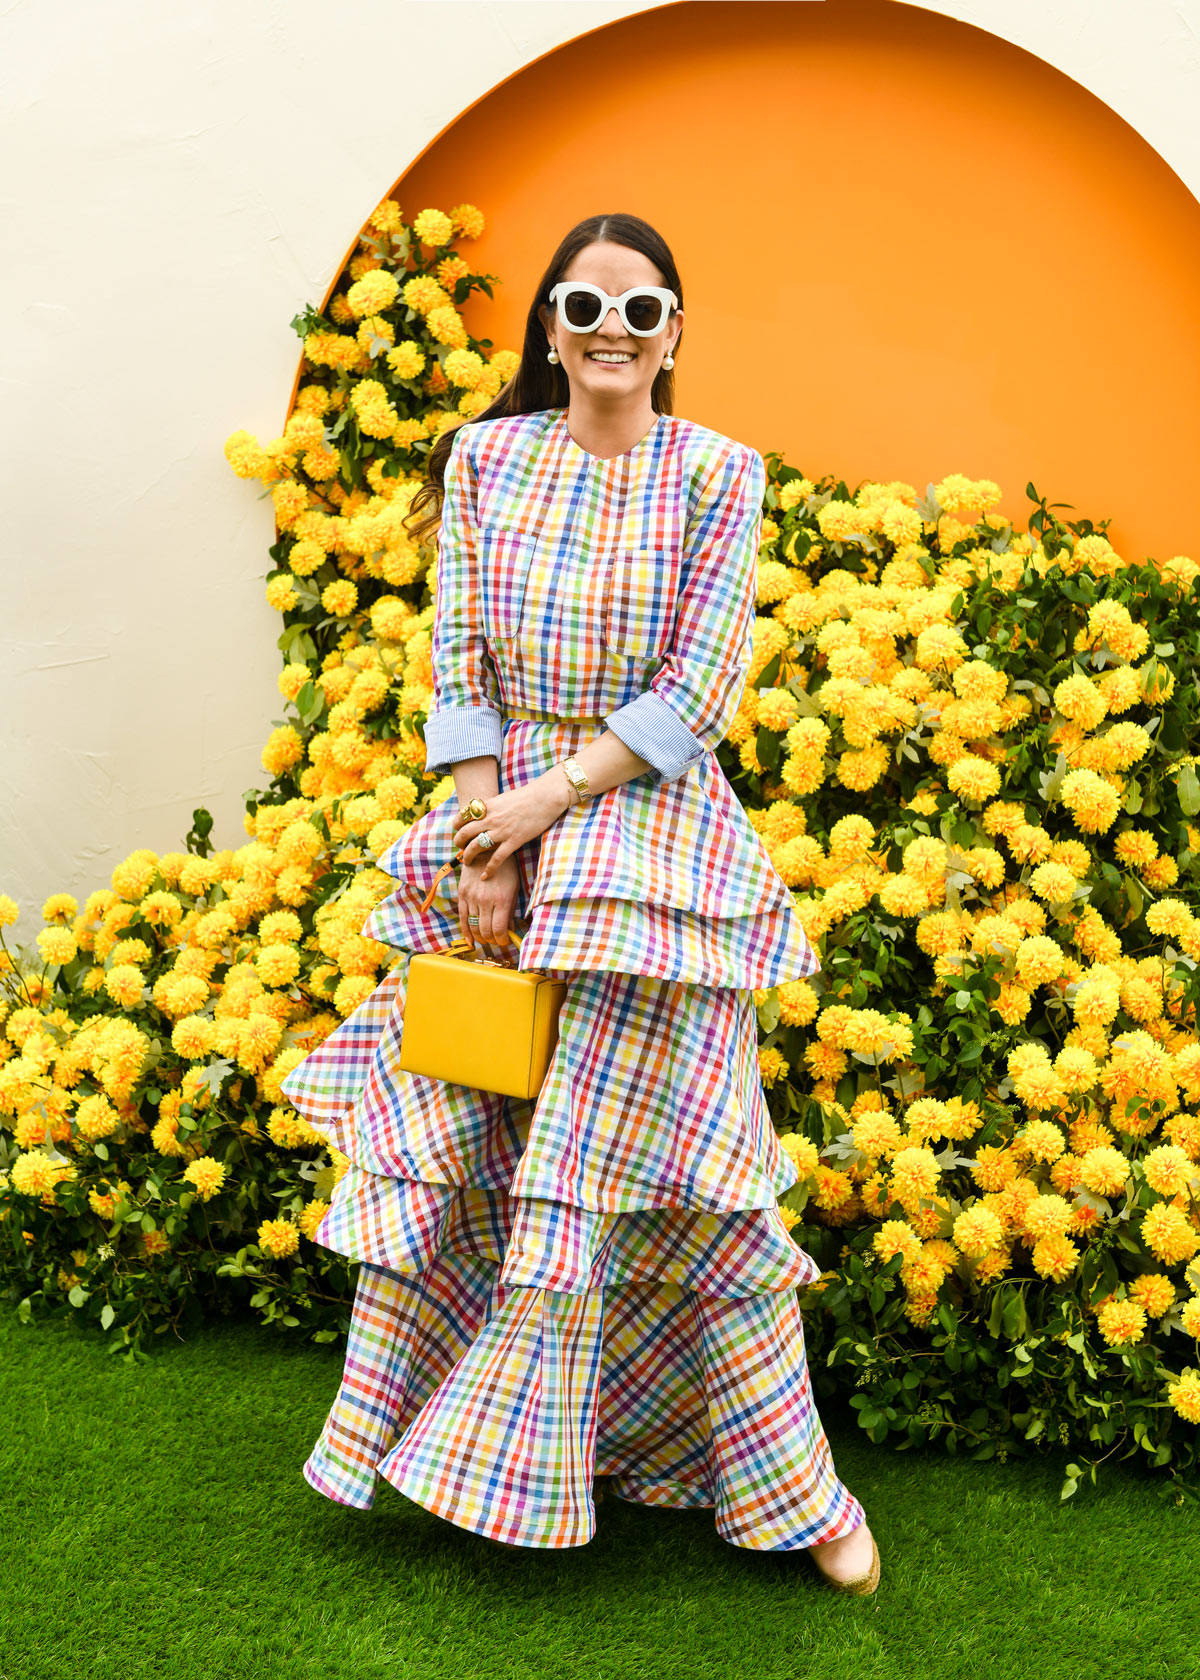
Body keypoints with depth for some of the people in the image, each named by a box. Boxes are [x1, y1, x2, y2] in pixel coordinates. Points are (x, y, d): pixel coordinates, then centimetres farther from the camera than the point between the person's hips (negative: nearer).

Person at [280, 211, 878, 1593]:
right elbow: (458, 662, 2)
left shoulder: (717, 474, -2)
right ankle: (410, 1440, 28)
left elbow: (700, 689, -7)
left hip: (652, 833, -3)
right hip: (497, 821, 3)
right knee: (444, 1137, 8)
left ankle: (794, 1491, 14)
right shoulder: (483, 459, 6)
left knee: (672, 1166, -1)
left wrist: (548, 802, -14)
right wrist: (482, 843, -8)